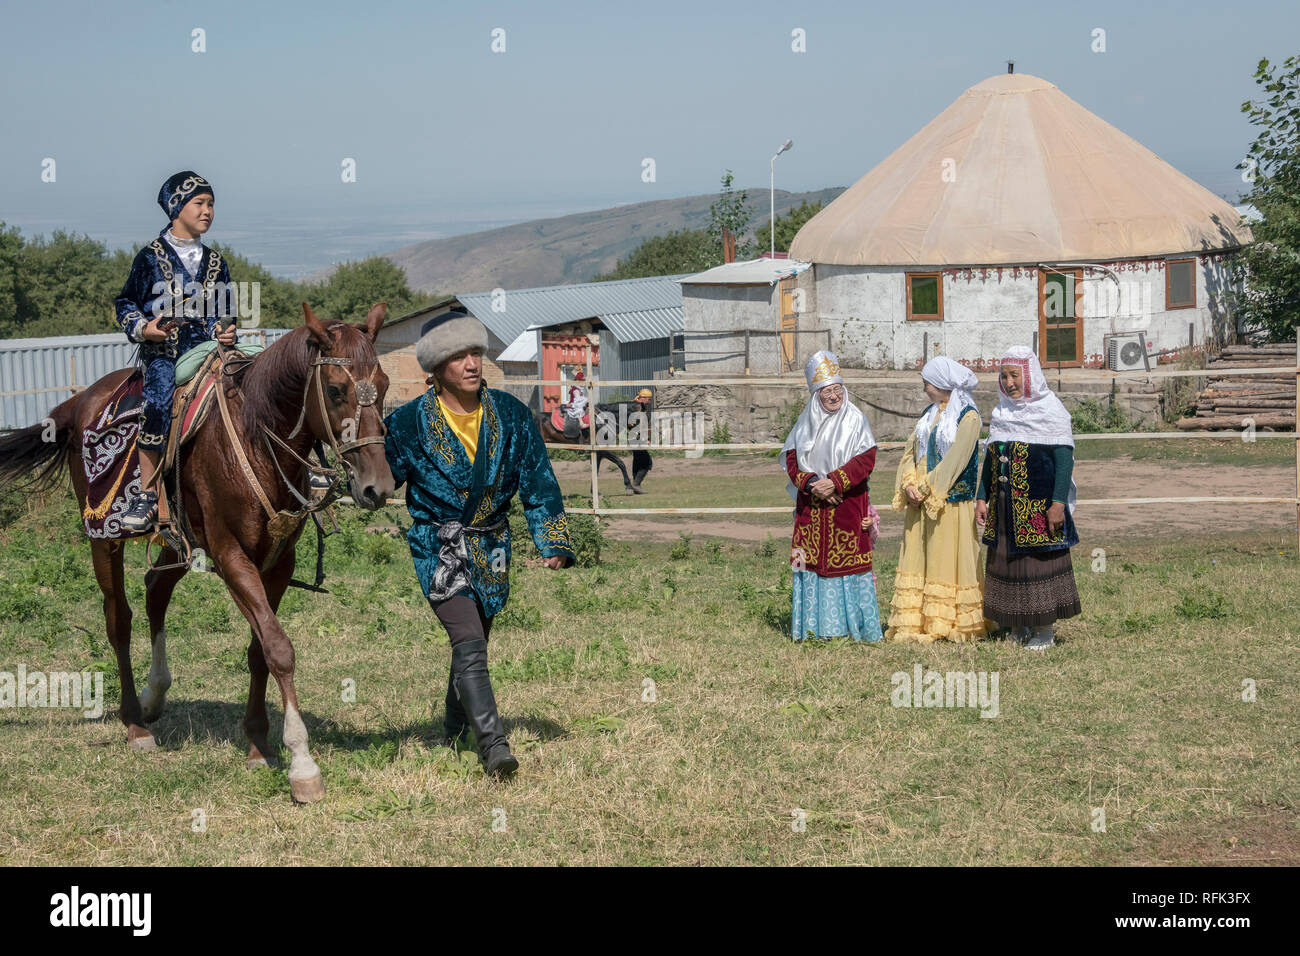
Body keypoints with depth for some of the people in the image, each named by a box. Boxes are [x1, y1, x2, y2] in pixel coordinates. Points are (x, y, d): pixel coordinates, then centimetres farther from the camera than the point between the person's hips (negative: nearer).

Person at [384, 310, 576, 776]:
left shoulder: (511, 415, -2)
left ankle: (454, 733, 36)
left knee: (472, 643, 15)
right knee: (469, 644, -18)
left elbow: (538, 483, 1)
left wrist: (553, 543, -6)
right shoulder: (409, 423, -10)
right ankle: (494, 747, -21)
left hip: (491, 545, 4)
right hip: (438, 546, -4)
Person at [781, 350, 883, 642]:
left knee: (847, 560, -6)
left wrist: (834, 482, -16)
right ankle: (816, 626, 7)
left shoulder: (855, 419, -1)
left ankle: (850, 624, -1)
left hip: (847, 504, -4)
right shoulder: (806, 421, 10)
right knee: (812, 560, 2)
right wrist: (811, 483, -10)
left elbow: (866, 460, -8)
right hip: (811, 506, 4)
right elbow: (792, 458, 7)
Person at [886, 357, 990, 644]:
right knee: (918, 559, 5)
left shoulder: (968, 417, -9)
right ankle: (915, 623, 7)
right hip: (921, 502, 7)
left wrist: (924, 489, -15)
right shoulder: (931, 414, 15)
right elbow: (911, 451, 11)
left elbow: (954, 461, -16)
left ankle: (952, 624, 3)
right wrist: (909, 484, -6)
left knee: (949, 561, -3)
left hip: (952, 503, -7)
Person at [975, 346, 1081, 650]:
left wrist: (1058, 502, -19)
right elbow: (990, 458, 18)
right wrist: (982, 498, 11)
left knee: (1039, 560, -4)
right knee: (1005, 560, 7)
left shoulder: (1051, 411, -7)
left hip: (1038, 506, -6)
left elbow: (1064, 459, -12)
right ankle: (1018, 628, 15)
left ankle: (1045, 630, 4)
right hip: (1004, 505, 6)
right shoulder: (1001, 413, 13)